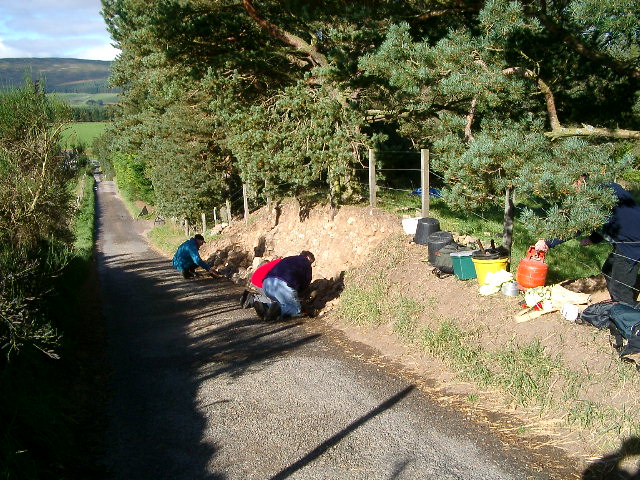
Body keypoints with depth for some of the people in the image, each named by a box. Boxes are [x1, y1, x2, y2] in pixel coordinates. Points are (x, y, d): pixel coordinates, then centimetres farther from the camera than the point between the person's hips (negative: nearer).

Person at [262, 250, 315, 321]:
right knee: (297, 311, 10)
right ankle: (278, 309, -17)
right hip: (283, 284, -6)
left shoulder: (287, 259, 36)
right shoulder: (306, 262, 20)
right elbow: (306, 282, 17)